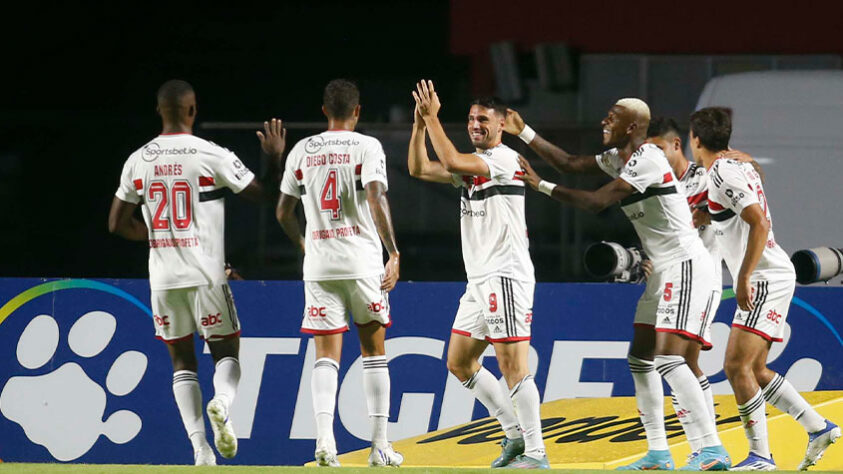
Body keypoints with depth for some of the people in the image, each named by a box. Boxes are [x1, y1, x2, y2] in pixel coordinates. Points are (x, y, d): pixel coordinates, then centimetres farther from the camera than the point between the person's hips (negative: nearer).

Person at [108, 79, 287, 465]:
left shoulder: (138, 161, 3)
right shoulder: (211, 155, -8)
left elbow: (117, 224, 9)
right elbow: (266, 195, -1)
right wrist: (275, 157, 16)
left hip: (163, 277, 3)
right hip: (206, 274, -3)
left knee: (182, 360, 11)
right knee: (226, 351, 9)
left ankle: (199, 447, 0)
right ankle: (222, 403, -25)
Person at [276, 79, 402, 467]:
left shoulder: (302, 151, 8)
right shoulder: (367, 147, -3)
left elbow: (284, 211, 14)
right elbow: (377, 200, -16)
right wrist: (394, 253, -15)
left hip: (319, 264, 2)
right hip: (363, 262, -2)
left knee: (327, 355, 2)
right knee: (373, 352, 9)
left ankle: (324, 436, -18)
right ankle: (380, 446, 8)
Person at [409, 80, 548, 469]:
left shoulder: (505, 159, -9)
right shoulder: (472, 165, 18)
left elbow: (452, 162, -22)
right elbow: (419, 169, 16)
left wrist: (433, 117, -14)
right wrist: (420, 123, 5)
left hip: (506, 276, -10)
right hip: (480, 280, 10)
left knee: (513, 365, -12)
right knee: (459, 363, 12)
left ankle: (535, 453, -11)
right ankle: (515, 434, 17)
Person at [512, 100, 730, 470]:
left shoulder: (647, 161, -17)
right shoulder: (620, 159, 13)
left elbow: (596, 202, -21)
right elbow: (571, 164, 22)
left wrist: (541, 186, -16)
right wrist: (524, 133, 20)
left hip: (686, 267, -11)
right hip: (664, 271, 11)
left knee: (668, 358, -21)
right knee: (640, 359, 12)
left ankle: (712, 451, -25)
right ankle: (658, 454, 16)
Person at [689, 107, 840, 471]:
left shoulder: (723, 173, -15)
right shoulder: (739, 166, 15)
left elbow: (760, 224, -25)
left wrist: (744, 277, -26)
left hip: (766, 278, -10)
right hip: (771, 278, 10)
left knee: (737, 366, -14)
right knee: (754, 370, 13)